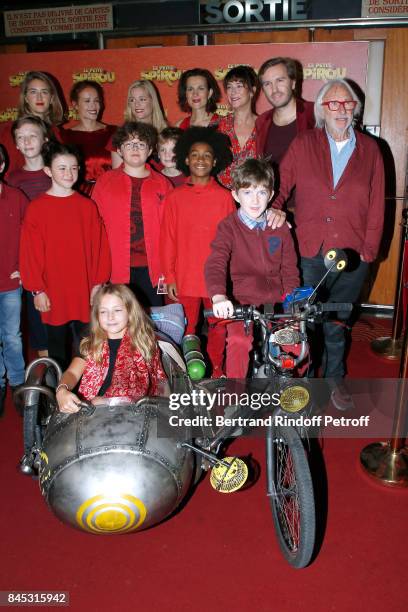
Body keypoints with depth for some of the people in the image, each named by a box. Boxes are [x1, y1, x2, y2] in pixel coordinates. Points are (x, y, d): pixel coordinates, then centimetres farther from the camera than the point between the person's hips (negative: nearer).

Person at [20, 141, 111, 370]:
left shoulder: (88, 206, 3)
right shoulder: (36, 208, -2)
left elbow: (100, 246, 3)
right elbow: (30, 252, -2)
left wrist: (99, 283, -1)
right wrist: (37, 290, -4)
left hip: (86, 291, 1)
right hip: (53, 294, -1)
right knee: (57, 349, 12)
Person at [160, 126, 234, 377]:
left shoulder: (224, 197, 2)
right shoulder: (175, 198, 2)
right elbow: (168, 240, 4)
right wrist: (169, 277, 0)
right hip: (185, 278, 0)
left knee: (218, 330, 8)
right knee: (186, 331, 7)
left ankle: (217, 372, 27)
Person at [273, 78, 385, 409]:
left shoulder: (370, 150, 6)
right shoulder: (303, 144, 4)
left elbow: (376, 205, 4)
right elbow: (281, 184, 5)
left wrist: (368, 250, -1)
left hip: (351, 254, 1)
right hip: (309, 250, -1)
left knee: (336, 321, 13)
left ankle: (334, 375, 36)